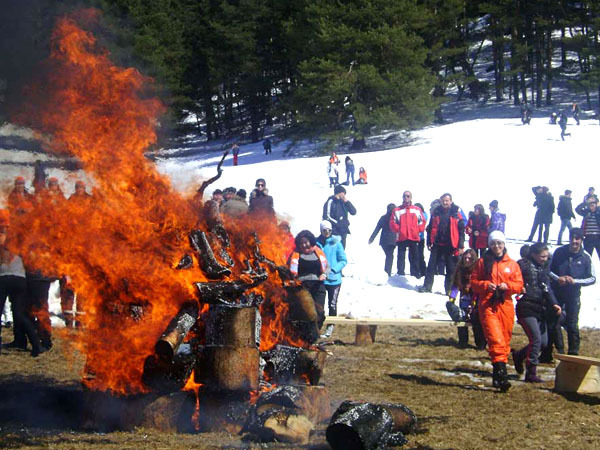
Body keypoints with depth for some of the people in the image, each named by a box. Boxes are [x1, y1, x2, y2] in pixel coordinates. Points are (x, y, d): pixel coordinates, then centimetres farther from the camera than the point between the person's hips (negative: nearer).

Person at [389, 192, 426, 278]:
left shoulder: (417, 209, 9)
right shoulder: (397, 210, 4)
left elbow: (422, 221, 11)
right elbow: (392, 222, 3)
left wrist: (418, 230, -2)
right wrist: (398, 230, -10)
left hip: (414, 238, 1)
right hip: (401, 238, -1)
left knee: (414, 257, 6)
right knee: (401, 257, 0)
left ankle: (415, 274, 11)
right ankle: (400, 275, 1)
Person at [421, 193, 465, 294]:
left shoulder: (456, 213, -1)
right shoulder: (436, 212, 6)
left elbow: (461, 230, -2)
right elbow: (430, 228, 11)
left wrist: (461, 246, -7)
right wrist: (429, 242, 7)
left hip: (450, 245, -2)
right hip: (437, 244, 2)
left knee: (451, 269, 3)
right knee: (431, 266, 4)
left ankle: (449, 289, 11)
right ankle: (427, 286, 10)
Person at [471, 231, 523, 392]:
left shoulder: (512, 265, 11)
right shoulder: (482, 262, 8)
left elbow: (519, 285, 7)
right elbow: (474, 282, 7)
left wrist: (507, 286, -12)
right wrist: (485, 285, -12)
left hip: (506, 306, 3)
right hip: (488, 306, -3)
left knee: (505, 340, 7)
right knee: (495, 339, -16)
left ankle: (498, 374, 18)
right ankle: (501, 374, -25)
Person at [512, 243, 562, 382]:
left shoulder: (544, 268, 15)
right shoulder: (523, 265, -5)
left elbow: (548, 288, 12)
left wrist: (554, 304, -1)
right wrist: (519, 289, -25)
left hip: (540, 310, 8)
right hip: (526, 308, -8)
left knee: (544, 342, 8)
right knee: (536, 339, -14)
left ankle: (518, 355, 31)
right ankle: (531, 373, -6)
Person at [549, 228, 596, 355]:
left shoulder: (586, 257, -8)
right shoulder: (559, 252, -5)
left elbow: (592, 278, -4)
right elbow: (549, 269, 4)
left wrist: (575, 281, -18)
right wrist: (558, 278, -15)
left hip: (573, 295, -2)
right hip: (556, 292, 2)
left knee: (572, 325, 0)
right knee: (553, 322, 4)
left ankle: (573, 353, 8)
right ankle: (559, 351, 16)